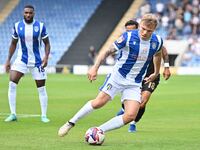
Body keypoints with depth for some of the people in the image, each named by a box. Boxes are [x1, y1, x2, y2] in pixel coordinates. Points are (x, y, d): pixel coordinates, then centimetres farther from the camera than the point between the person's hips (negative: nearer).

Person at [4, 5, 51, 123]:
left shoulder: (40, 26, -6)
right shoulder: (17, 26, -1)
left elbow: (47, 43, 1)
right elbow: (13, 44, 10)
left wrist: (46, 56, -14)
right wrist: (8, 60, 6)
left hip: (37, 61, -1)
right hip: (21, 60, 1)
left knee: (41, 88, 1)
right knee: (12, 83, -14)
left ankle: (44, 115, 14)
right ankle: (13, 114, -7)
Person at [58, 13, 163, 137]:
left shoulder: (157, 41, -5)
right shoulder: (128, 37, -15)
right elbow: (108, 51, -8)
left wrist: (156, 74, 27)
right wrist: (95, 67, -20)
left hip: (135, 84, 3)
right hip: (118, 76, -3)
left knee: (131, 116, -14)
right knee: (99, 102, -13)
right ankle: (70, 123, 6)